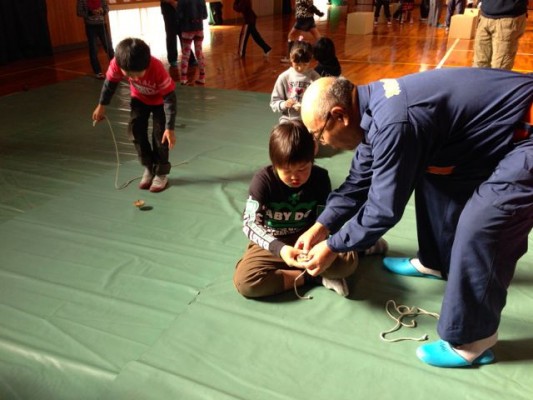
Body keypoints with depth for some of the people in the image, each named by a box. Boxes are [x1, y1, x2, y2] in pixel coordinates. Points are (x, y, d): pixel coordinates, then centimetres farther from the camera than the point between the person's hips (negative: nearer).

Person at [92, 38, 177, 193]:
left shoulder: (157, 69, -42)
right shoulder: (117, 64, -33)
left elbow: (170, 98, -32)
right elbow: (110, 82, -10)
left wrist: (170, 128, -32)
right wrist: (102, 105, 0)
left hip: (160, 99, -4)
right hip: (139, 98, 4)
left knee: (160, 134, -9)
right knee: (135, 130, -2)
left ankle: (161, 173, 6)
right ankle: (149, 168, 14)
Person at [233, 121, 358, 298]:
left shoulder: (320, 178, -11)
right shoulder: (263, 180, -19)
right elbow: (250, 223, -23)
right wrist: (280, 248, -38)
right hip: (272, 244, 1)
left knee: (348, 260, -29)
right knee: (244, 281, -30)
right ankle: (314, 277, -20)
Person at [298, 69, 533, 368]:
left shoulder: (394, 124, -30)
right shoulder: (374, 106, 1)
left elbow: (385, 208, -21)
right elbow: (360, 180, 12)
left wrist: (333, 247, -8)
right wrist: (322, 226, 11)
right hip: (500, 123, 10)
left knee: (480, 229, -16)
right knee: (433, 176, 19)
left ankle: (471, 341, 2)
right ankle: (436, 262, 38)